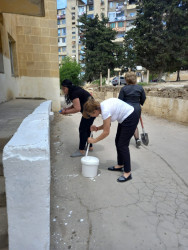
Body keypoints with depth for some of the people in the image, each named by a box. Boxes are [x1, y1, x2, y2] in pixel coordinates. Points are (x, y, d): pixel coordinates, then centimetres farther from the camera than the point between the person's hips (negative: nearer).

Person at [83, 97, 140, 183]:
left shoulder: (105, 110, -28)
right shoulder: (102, 106, 0)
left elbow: (106, 132, -20)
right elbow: (107, 124, 12)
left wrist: (94, 140, -9)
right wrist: (97, 128, -3)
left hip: (131, 118, -10)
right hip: (124, 119, 10)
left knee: (122, 145, -7)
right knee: (118, 142, 14)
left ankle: (127, 173, 2)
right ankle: (120, 165, 28)